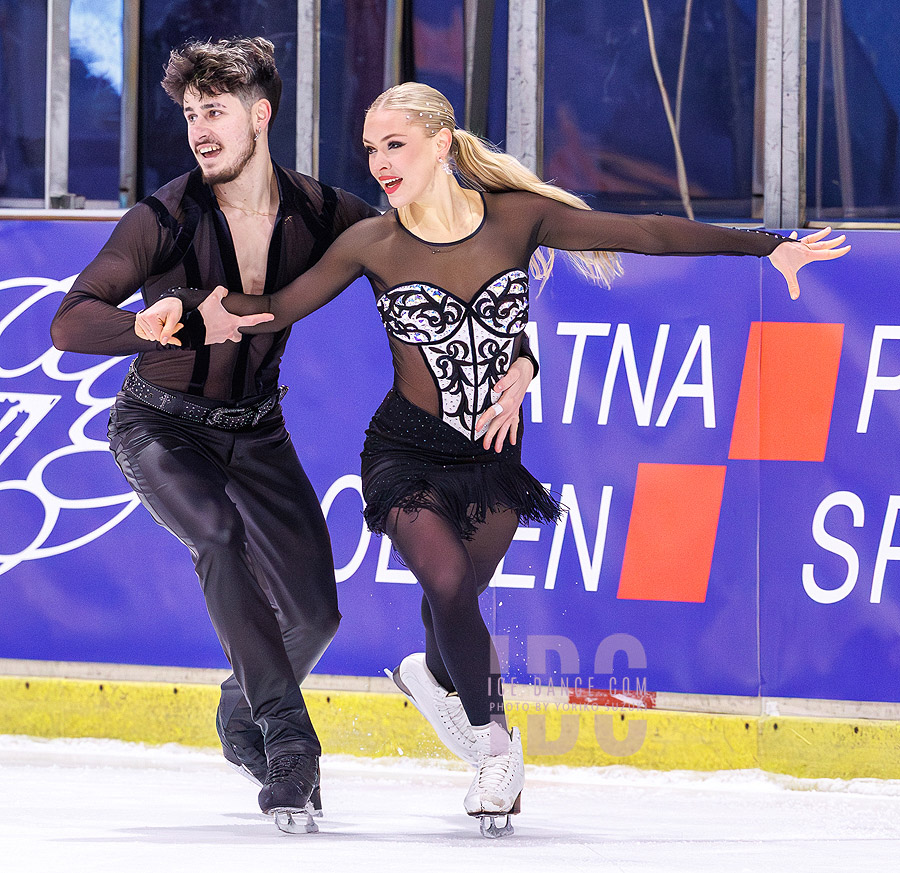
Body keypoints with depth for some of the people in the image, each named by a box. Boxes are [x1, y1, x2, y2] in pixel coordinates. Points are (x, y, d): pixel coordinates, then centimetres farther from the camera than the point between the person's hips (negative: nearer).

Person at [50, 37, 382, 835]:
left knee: (315, 610, -2)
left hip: (255, 430, 4)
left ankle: (245, 711, 31)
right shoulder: (166, 218, -20)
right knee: (221, 535, -32)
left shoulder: (317, 214, -12)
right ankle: (287, 736, -27)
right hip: (161, 428, -4)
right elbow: (70, 325, -24)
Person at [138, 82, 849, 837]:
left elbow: (642, 233, -9)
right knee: (448, 586, -20)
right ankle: (496, 747, 4)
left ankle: (434, 674, 47)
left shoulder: (516, 219, -9)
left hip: (495, 454, 2)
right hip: (407, 453, -2)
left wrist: (769, 246, -12)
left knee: (461, 592, 8)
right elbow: (277, 310, -6)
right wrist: (189, 302, -24)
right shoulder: (374, 244, -10)